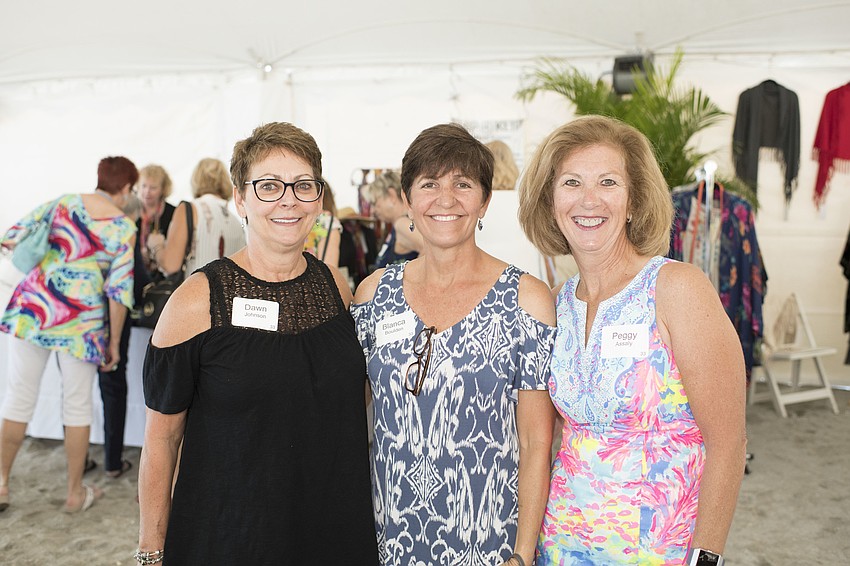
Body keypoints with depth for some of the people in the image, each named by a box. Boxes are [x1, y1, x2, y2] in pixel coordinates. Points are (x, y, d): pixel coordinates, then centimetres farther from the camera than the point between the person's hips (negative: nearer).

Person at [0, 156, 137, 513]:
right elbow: (119, 290, -7)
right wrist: (113, 342, 0)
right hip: (80, 318, -2)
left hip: (32, 308, 3)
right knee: (77, 404, 10)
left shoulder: (65, 202, 8)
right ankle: (75, 493, 22)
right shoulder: (124, 226, -1)